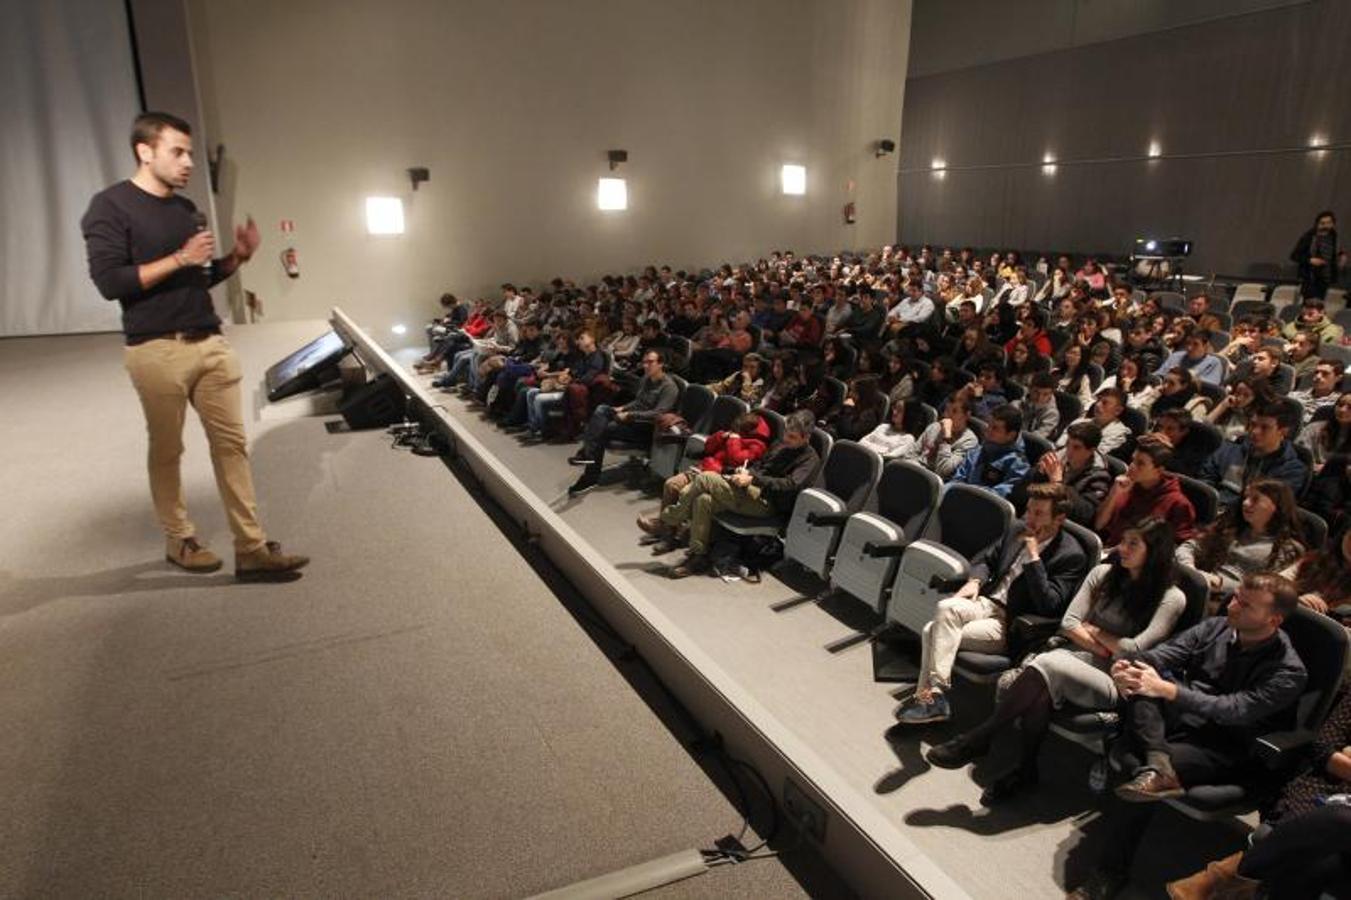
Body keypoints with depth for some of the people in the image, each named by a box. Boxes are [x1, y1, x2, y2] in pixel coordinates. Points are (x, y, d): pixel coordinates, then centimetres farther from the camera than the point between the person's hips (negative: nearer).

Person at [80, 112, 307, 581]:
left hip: (210, 343, 6)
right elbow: (109, 280, -14)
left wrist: (237, 257, 3)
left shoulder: (186, 209, 16)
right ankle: (179, 540, 25)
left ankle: (252, 549, 3)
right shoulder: (109, 207, -5)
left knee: (231, 442, 1)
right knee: (166, 450, 7)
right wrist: (180, 258, -15)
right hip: (156, 350, -6)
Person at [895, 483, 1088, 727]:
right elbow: (986, 558, 22)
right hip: (987, 603, 6)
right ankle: (928, 698, -10)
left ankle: (935, 694, -13)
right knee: (931, 631, -20)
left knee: (939, 629, -24)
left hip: (1010, 625, -6)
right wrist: (974, 581, 0)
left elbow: (1048, 606, -21)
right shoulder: (1020, 530, 9)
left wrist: (1033, 556, -23)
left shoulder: (1071, 556, -12)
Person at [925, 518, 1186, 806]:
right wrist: (1107, 650, -4)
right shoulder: (1104, 574, 11)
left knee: (1047, 665, -35)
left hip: (1114, 682, -4)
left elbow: (1135, 650, -10)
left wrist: (1094, 631, 3)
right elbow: (1069, 624, 7)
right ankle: (1025, 770, -18)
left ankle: (977, 739, -25)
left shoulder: (1171, 598, -2)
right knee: (1042, 689, -34)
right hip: (1074, 656, 4)